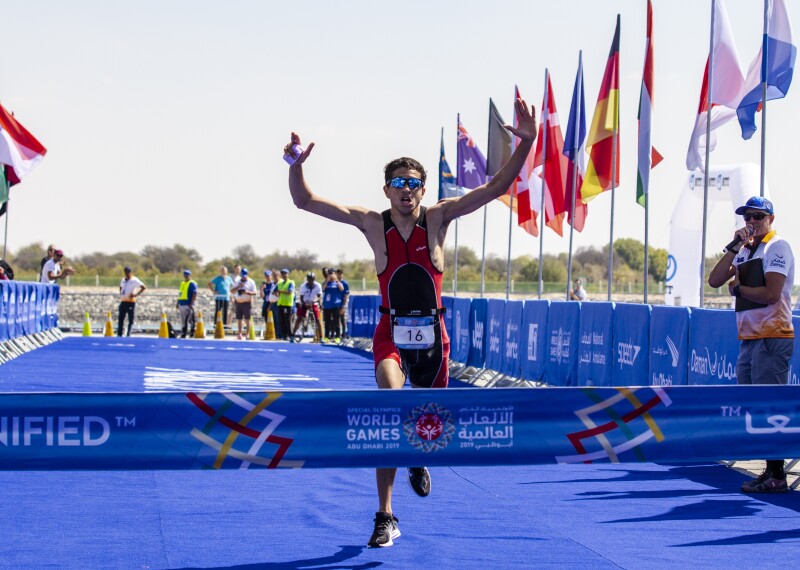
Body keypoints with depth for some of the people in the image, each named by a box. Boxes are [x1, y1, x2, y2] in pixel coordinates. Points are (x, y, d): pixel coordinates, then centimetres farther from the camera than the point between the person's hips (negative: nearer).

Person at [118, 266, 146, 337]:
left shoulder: (134, 280, -8)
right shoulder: (123, 280, 13)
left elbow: (143, 287, -15)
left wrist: (136, 295, -18)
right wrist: (120, 293, 15)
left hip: (131, 302, -7)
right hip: (123, 302, 7)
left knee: (130, 320, -2)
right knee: (120, 319, 5)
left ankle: (128, 334, 0)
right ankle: (119, 334, 9)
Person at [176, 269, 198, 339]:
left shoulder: (192, 284, -7)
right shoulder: (182, 283, 20)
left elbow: (194, 294, -14)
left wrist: (191, 304, -21)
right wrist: (178, 303, 20)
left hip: (188, 305, -9)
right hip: (181, 304, 9)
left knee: (191, 320, -7)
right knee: (183, 321, 11)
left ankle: (192, 334, -3)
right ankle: (183, 334, 15)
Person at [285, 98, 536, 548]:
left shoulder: (438, 218, -2)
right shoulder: (372, 223, -3)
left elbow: (496, 187, -7)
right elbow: (305, 202, -6)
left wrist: (526, 143, -19)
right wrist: (296, 166, -24)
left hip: (432, 333, 2)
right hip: (392, 332, -2)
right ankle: (386, 518, -16)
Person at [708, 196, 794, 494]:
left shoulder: (777, 247, -6)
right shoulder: (745, 251, 19)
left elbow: (771, 294, -18)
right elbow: (715, 280, 6)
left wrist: (737, 288, -4)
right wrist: (735, 246, -1)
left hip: (772, 338, -9)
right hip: (749, 340, 9)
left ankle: (776, 477, -9)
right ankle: (770, 470, 16)